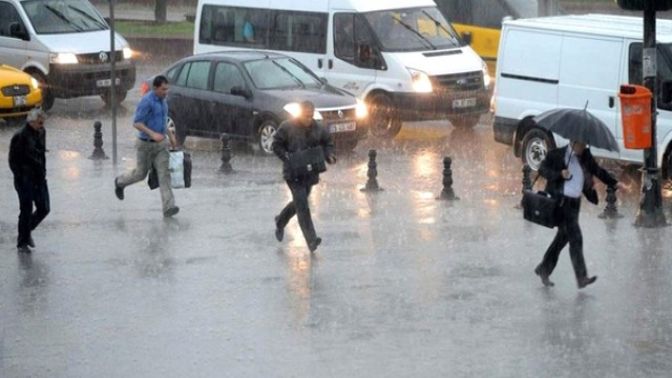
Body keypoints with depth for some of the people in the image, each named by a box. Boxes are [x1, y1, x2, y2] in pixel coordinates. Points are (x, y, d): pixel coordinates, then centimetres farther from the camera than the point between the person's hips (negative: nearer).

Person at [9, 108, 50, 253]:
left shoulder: (41, 132, 6)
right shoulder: (20, 136, -16)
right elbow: (13, 160, -12)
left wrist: (43, 173, 13)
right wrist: (20, 178, -14)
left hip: (39, 179, 7)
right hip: (25, 180, -7)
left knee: (44, 209, 5)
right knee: (26, 211, 0)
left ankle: (27, 231, 29)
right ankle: (22, 242, 14)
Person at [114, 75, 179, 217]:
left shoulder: (162, 100, 6)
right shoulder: (146, 101, -20)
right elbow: (137, 123, -22)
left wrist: (170, 135, 18)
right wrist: (152, 134, -32)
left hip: (160, 144, 6)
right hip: (146, 144, -6)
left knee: (164, 173, -8)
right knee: (141, 174, 11)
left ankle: (168, 207, -14)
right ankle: (120, 182, 43)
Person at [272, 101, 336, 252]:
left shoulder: (318, 129, 3)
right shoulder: (287, 127, -8)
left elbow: (327, 143, 16)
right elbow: (276, 145, -2)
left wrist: (329, 156, -4)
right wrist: (287, 157, -16)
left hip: (310, 172, 5)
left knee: (298, 203, 19)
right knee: (302, 205, -15)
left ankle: (280, 222, 47)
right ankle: (311, 240, -19)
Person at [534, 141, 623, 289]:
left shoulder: (585, 156, 10)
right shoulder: (557, 155, -6)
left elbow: (598, 171, 13)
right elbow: (542, 169, -6)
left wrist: (614, 183, 2)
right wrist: (559, 174, -22)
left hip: (575, 202, 7)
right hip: (561, 201, -7)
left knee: (563, 238, 13)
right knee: (575, 238, -12)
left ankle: (544, 270, 28)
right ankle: (582, 278, -13)